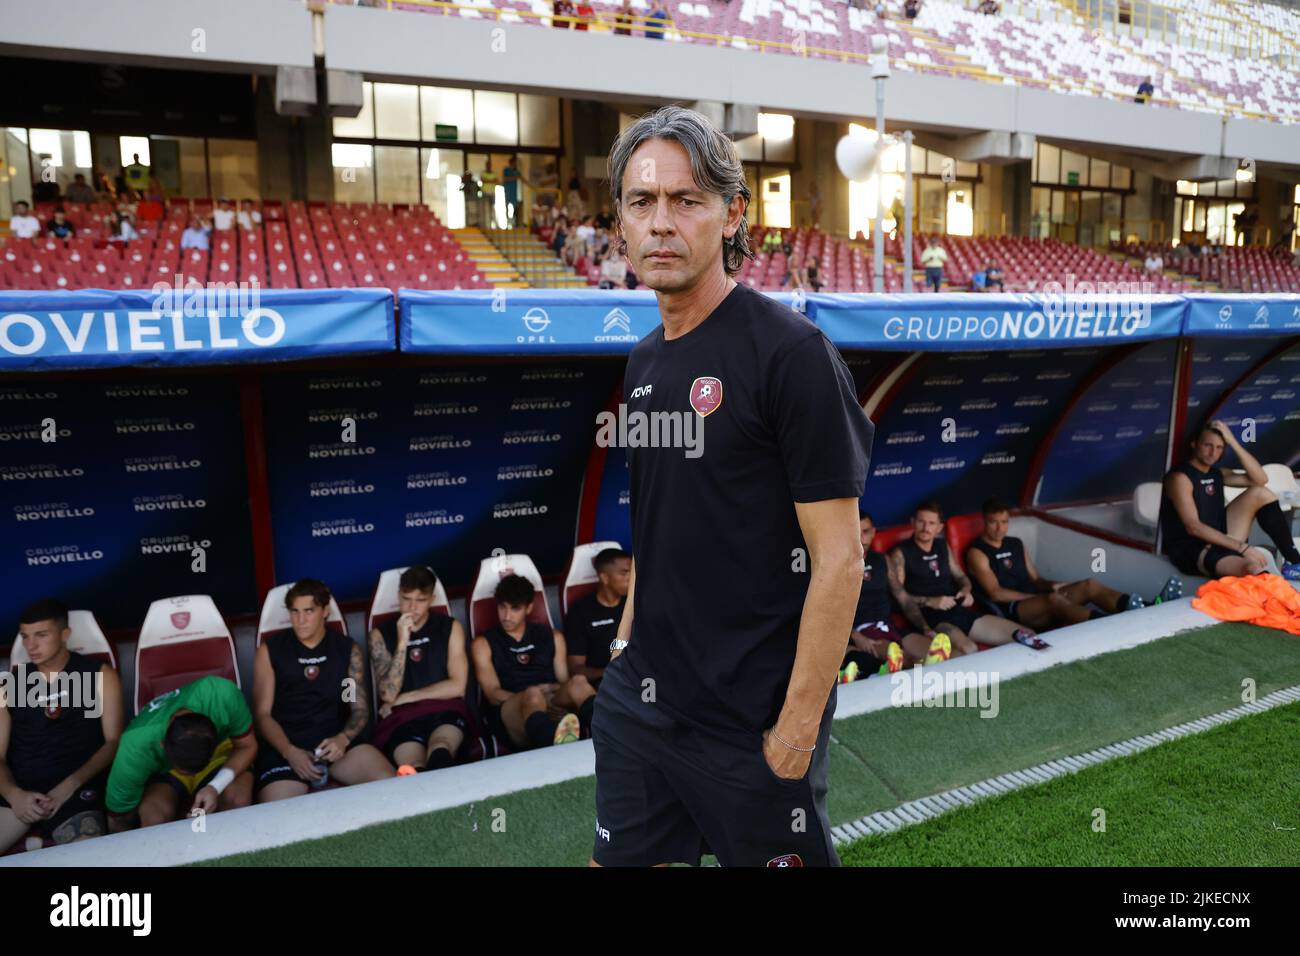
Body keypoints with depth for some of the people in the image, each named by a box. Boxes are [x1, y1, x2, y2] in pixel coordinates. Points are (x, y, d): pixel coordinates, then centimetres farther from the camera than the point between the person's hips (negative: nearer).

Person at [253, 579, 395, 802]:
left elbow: (360, 708, 8)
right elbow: (262, 713, 3)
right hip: (285, 746, -1)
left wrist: (343, 738, -15)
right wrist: (290, 752, -15)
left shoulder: (347, 649, 10)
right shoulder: (270, 650, 5)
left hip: (335, 739, 2)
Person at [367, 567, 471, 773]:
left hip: (445, 710, 0)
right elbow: (388, 695, 0)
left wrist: (405, 698, 3)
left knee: (440, 749, -39)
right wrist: (402, 642, -7)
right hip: (401, 718, 0)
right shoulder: (381, 634, 12)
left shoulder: (450, 627, 13)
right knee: (414, 768, -37)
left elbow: (457, 687, 6)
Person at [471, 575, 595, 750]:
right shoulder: (484, 644, 15)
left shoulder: (552, 637, 23)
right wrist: (532, 695, -14)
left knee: (578, 682, -30)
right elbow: (493, 695, 3)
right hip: (509, 713, -2)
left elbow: (565, 682, 15)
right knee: (533, 694, -37)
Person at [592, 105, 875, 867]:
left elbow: (838, 557, -17)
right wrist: (630, 637, 11)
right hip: (638, 701, 7)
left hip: (752, 722, -6)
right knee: (621, 857, 18)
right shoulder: (645, 359, 6)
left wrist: (800, 724, -16)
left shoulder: (791, 352, -16)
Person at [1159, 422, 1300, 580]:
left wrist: (1233, 442, -4)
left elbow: (1260, 480, 1)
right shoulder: (1180, 477, -12)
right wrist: (1242, 547, -24)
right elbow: (1193, 527, -20)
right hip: (1190, 549, -9)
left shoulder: (1217, 474, 15)